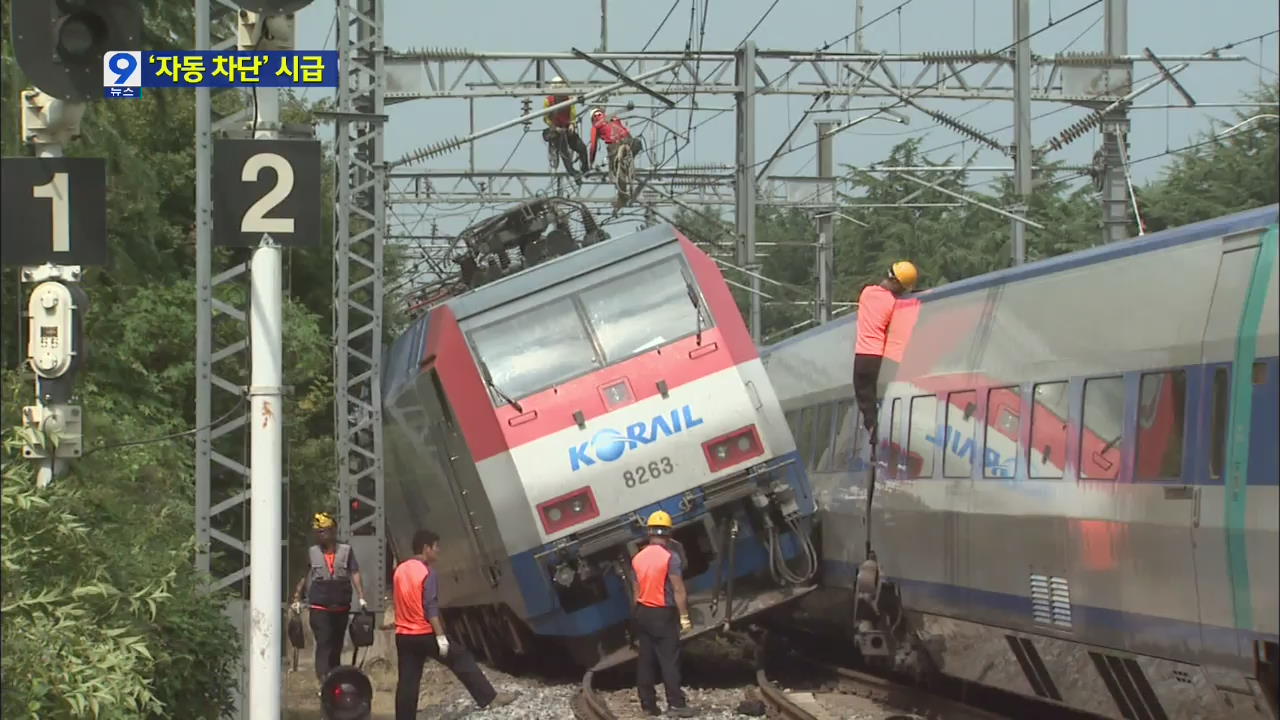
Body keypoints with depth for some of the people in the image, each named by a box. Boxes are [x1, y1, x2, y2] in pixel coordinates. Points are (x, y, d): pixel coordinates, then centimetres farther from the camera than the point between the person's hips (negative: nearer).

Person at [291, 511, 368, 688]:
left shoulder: (346, 551, 4)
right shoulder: (312, 552, 5)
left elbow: (355, 574, -2)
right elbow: (304, 577, 10)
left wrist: (361, 598, -12)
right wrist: (297, 599, 4)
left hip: (341, 607, 2)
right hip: (319, 608, -2)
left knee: (336, 646, 10)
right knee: (323, 645, -12)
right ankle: (325, 682, -19)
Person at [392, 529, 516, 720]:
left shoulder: (400, 570, 9)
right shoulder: (427, 573, -14)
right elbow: (431, 607, -19)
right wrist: (440, 636, -18)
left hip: (403, 636, 7)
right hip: (425, 634, -7)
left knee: (407, 681, 7)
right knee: (462, 660, 5)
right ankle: (490, 698, 6)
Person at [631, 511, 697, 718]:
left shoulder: (638, 558, 7)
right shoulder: (670, 557, -12)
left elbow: (637, 591, 10)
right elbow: (678, 590, -15)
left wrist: (639, 615, 16)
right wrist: (684, 617, -12)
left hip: (643, 613, 6)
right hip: (664, 614, -6)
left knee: (645, 660, 7)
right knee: (669, 660, -6)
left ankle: (647, 704, 8)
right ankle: (675, 704, -10)